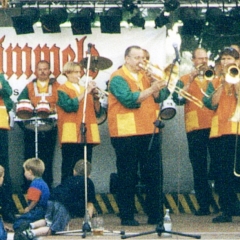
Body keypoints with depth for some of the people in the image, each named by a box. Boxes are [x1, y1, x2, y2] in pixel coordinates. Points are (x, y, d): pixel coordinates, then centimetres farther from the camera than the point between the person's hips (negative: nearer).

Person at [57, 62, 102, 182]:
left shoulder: (85, 88, 20)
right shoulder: (63, 90, 5)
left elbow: (97, 111, 15)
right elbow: (69, 106, -14)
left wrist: (95, 96, -2)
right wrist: (85, 92, -14)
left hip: (87, 135, 5)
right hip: (71, 135, -5)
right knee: (69, 169, -7)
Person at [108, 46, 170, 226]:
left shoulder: (146, 76, 17)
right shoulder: (118, 78, -3)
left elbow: (160, 98, 6)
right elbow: (129, 99, -18)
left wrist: (157, 87, -13)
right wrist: (151, 89, -24)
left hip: (150, 132, 6)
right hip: (126, 133, -6)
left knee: (154, 174, 2)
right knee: (128, 176, -1)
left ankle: (156, 215, 7)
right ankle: (127, 216, 5)